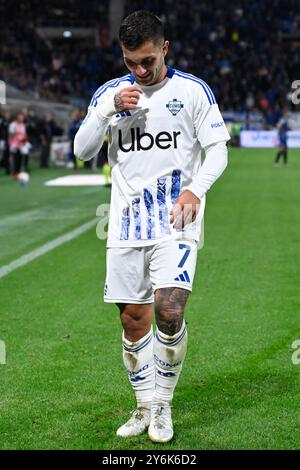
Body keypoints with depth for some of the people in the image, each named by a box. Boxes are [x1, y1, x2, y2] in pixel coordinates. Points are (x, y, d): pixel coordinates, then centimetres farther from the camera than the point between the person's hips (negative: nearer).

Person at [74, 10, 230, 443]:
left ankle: (163, 407, 0)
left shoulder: (193, 90, 1)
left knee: (169, 309, -18)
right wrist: (109, 110, -9)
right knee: (133, 319, 4)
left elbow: (218, 151, 1)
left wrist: (195, 189, -17)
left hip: (175, 221, -3)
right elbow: (82, 151, 5)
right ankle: (145, 407, 20)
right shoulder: (109, 92, 10)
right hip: (126, 223, 3)